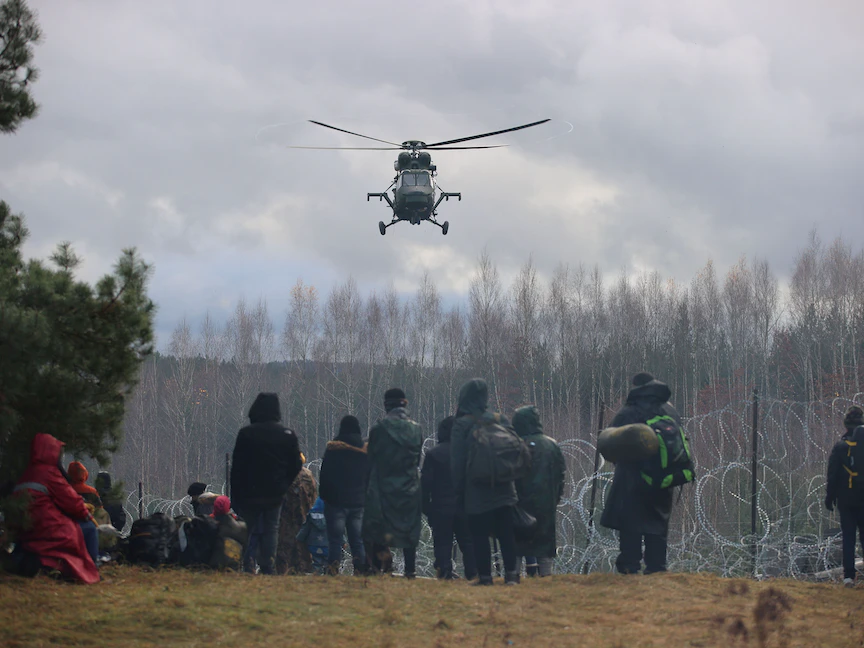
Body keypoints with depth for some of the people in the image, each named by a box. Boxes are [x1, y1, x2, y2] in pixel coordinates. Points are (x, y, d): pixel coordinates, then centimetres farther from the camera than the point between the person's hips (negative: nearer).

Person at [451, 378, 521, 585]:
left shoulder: (462, 425, -8)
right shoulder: (501, 420, 5)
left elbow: (457, 462, -7)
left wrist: (458, 490, 1)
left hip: (476, 492, -4)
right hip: (503, 489, 4)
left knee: (480, 537, 1)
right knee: (506, 534, 8)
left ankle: (485, 576, -1)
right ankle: (511, 574, 4)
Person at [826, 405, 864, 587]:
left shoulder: (840, 447, -5)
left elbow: (832, 475, -3)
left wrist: (830, 497, 5)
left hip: (846, 498, 0)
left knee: (848, 537, 4)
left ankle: (849, 576, -1)